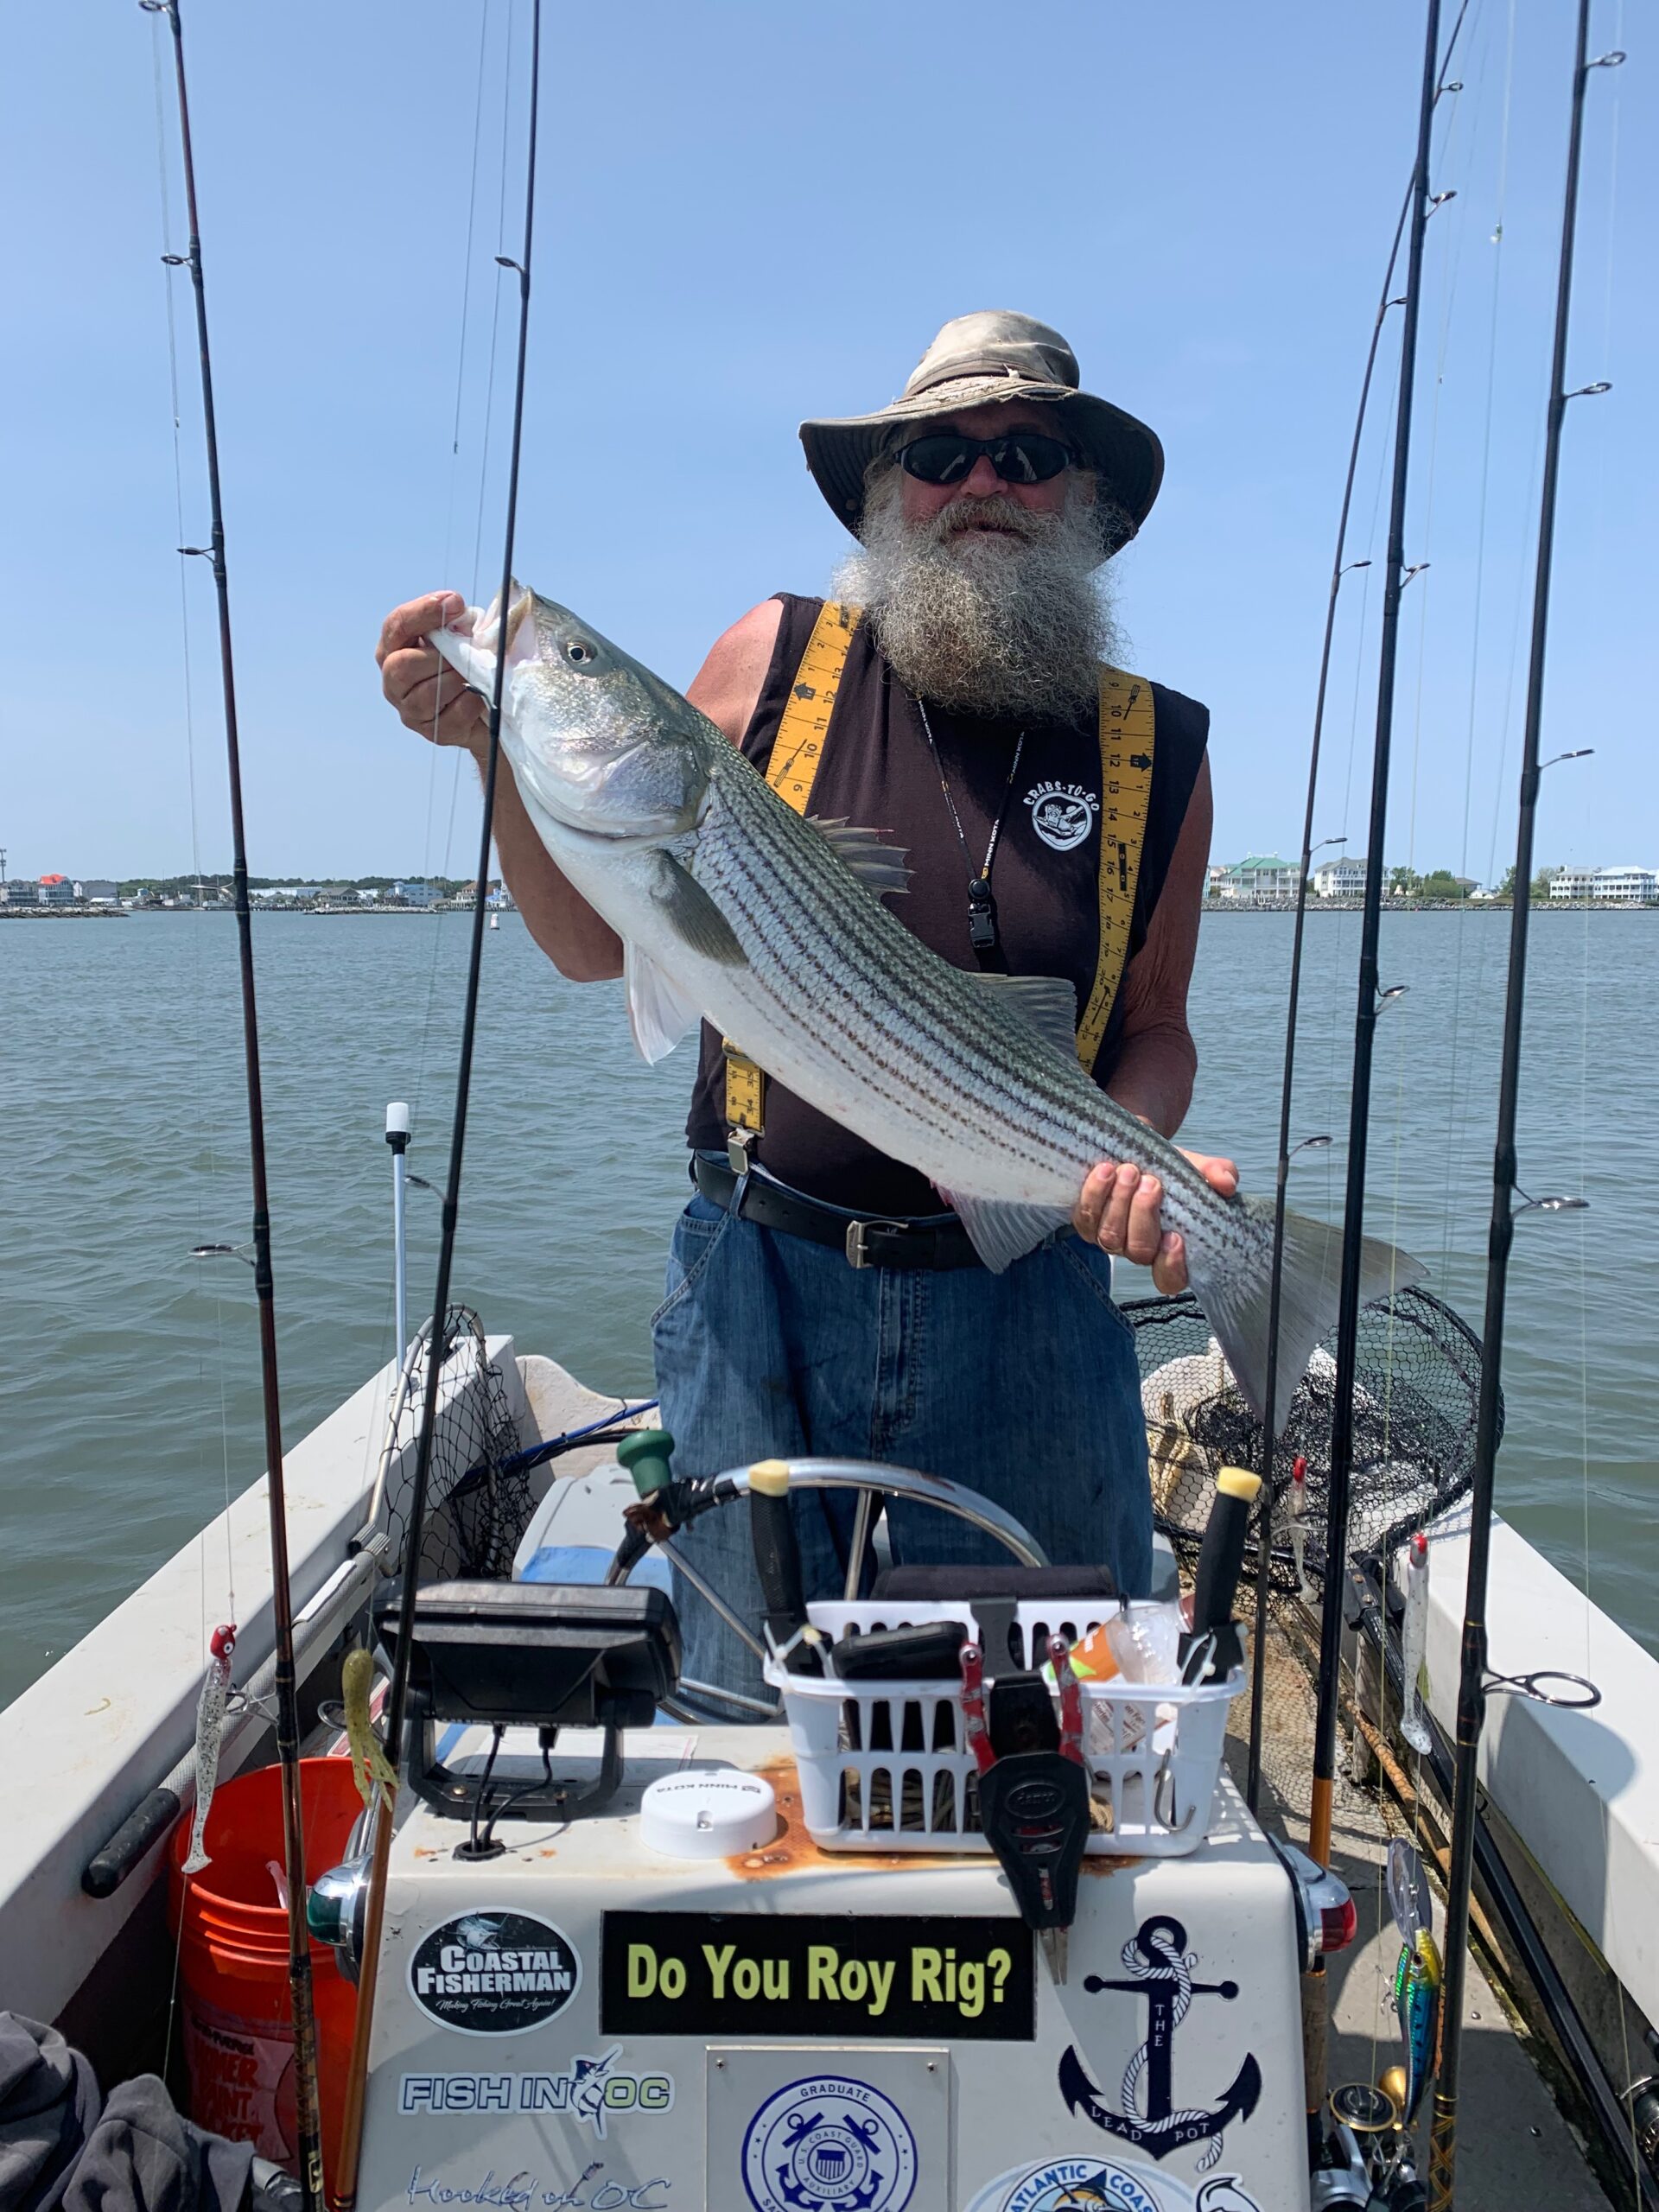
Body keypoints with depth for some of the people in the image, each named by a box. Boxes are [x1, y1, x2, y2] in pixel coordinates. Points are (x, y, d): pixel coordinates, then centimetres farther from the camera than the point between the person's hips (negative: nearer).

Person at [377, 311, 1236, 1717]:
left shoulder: (1155, 748, 2)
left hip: (1025, 1306, 1)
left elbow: (1155, 1024, 10)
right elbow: (599, 944, 4)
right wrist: (501, 748, -10)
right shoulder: (779, 658, 0)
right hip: (764, 1284, 0)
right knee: (750, 1709, 15)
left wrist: (1136, 1156, -10)